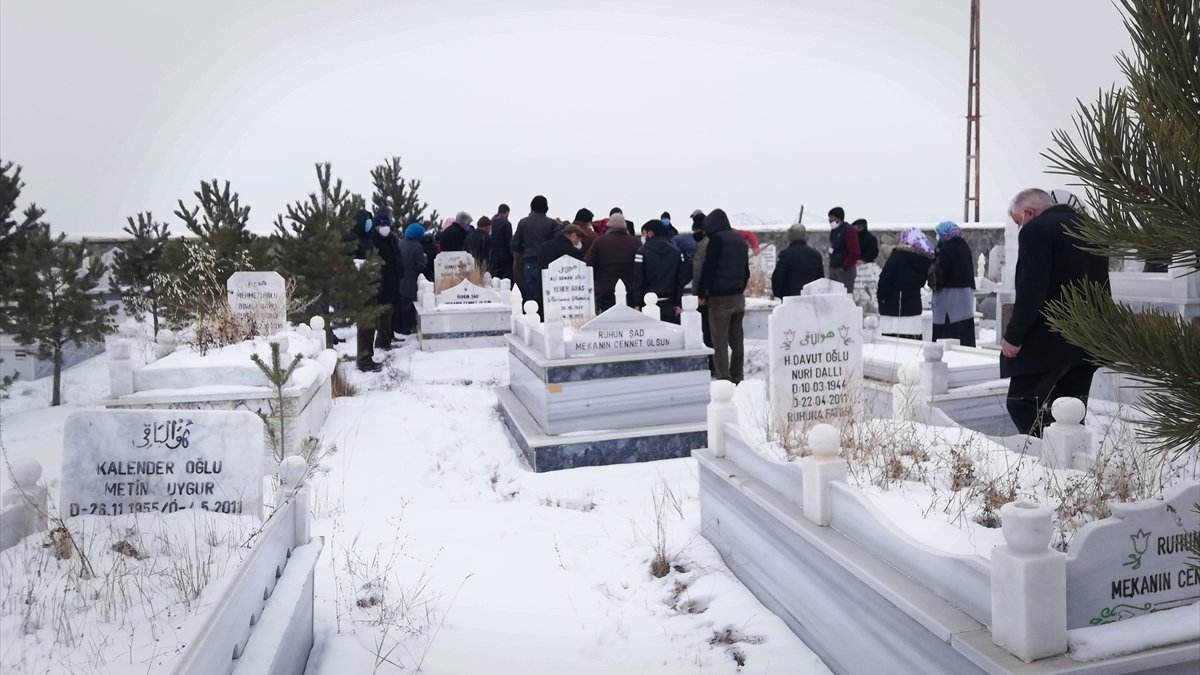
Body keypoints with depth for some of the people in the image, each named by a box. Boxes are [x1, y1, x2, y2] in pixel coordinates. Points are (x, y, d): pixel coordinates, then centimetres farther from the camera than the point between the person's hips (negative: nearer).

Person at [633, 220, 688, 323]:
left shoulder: (642, 252, -7)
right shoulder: (676, 251, 7)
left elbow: (638, 280, -8)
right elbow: (681, 279, 6)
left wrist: (637, 304, -3)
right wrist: (678, 303, 8)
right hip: (669, 304, 4)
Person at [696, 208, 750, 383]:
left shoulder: (716, 239, -9)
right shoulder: (740, 240, 16)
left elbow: (708, 268, -14)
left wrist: (701, 293, -8)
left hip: (720, 297, -8)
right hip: (738, 296, 8)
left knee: (720, 341, -5)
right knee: (736, 339, 12)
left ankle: (723, 379, -6)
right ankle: (736, 378, 18)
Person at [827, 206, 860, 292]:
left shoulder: (849, 231, -12)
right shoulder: (834, 231, 14)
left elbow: (854, 252, -18)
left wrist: (844, 266, -18)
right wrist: (831, 263, 13)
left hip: (845, 269, -9)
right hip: (833, 268, 9)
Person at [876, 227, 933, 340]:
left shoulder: (898, 255, -10)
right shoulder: (925, 259, 9)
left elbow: (885, 279, -12)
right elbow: (921, 283, 16)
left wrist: (881, 297, -1)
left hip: (894, 308, -7)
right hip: (915, 308, 7)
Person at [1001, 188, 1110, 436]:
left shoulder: (1035, 230, -10)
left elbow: (1031, 289, -19)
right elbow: (1101, 284, 19)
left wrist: (1013, 336, -16)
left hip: (1047, 341, -8)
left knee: (1022, 404, -3)